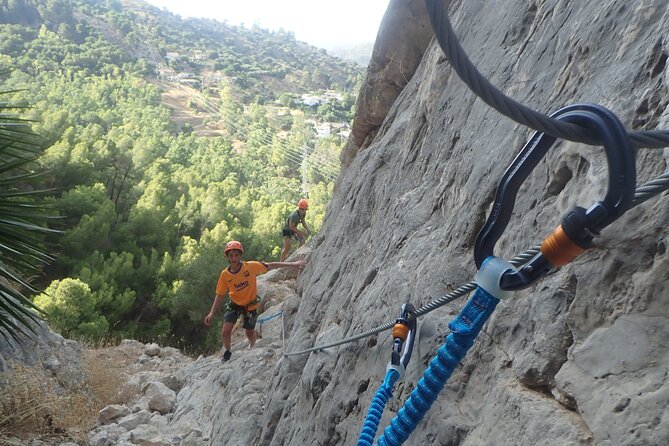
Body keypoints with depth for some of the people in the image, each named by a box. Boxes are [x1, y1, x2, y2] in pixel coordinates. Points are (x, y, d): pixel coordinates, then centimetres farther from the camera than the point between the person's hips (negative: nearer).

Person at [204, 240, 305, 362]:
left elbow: (270, 266, -17)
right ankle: (227, 352, 23)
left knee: (250, 333, 12)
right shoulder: (224, 274, -18)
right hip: (234, 304, 1)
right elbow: (220, 295, -8)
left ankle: (251, 348, 47)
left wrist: (292, 264, -18)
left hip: (250, 305, -1)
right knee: (225, 332, -9)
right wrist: (212, 313, -14)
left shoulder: (251, 266, -25)